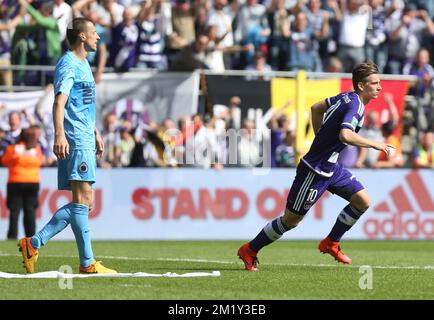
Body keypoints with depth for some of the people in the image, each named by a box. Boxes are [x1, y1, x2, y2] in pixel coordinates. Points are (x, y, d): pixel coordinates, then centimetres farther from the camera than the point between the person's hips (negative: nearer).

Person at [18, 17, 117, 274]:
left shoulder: (83, 64, 21)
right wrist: (59, 134, -32)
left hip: (86, 139, 10)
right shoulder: (68, 65, -10)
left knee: (85, 201, 8)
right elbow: (59, 102, -21)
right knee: (83, 199, -11)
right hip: (75, 140, -10)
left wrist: (96, 133, 31)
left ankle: (34, 243, 10)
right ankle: (87, 263, -11)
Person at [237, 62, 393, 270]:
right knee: (291, 220, 1)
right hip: (314, 170, -9)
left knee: (362, 200, 2)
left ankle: (331, 243, 16)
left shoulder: (346, 97, 5)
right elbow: (345, 135, -41)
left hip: (331, 166, 9)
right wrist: (375, 145, -29)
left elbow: (316, 108, 19)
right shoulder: (354, 106, -23)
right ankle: (249, 251, 17)